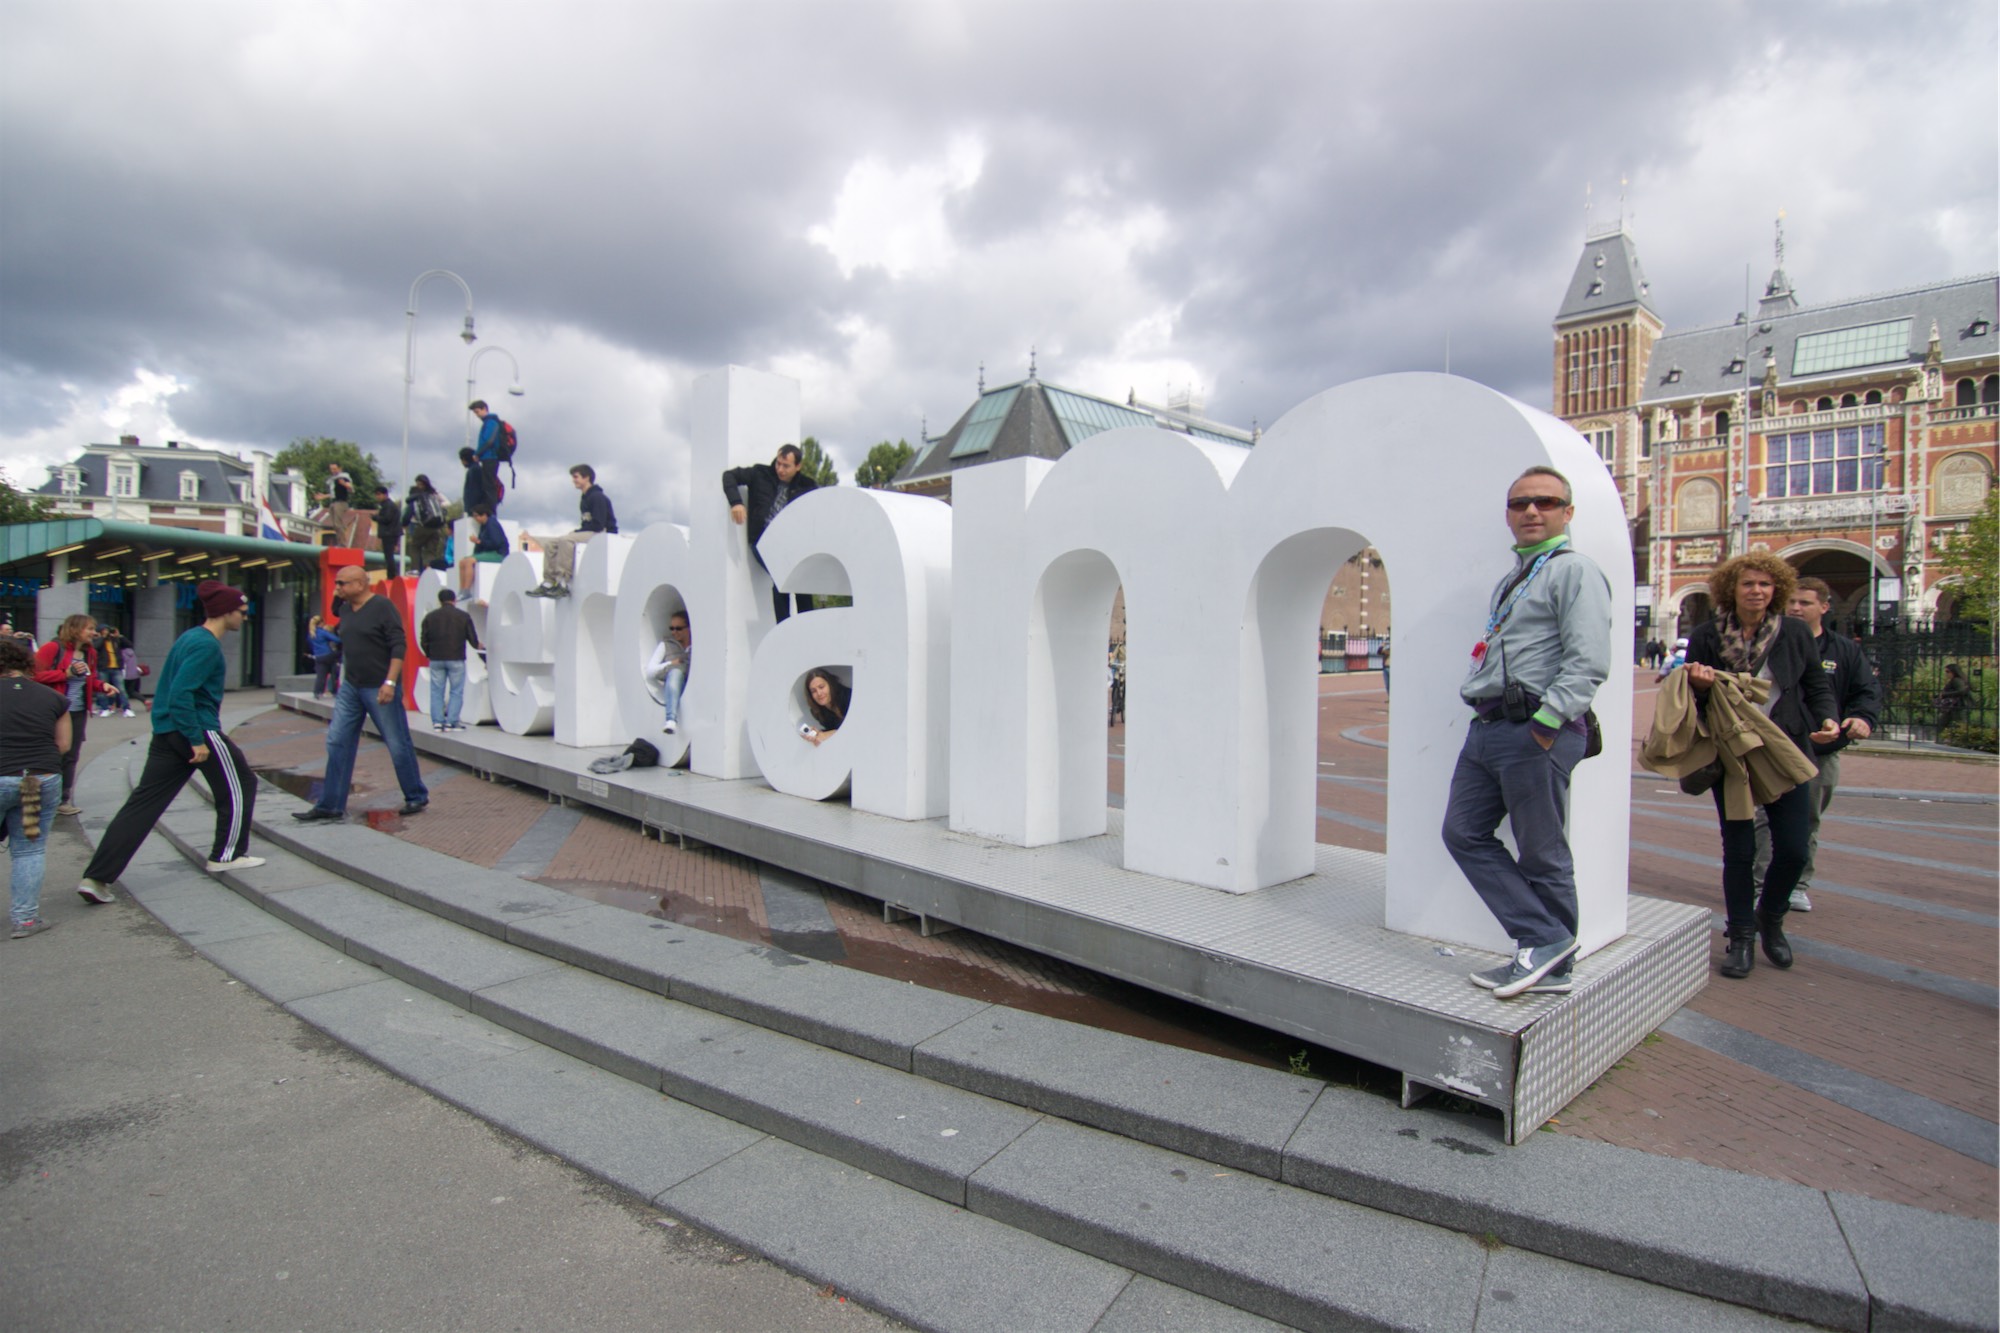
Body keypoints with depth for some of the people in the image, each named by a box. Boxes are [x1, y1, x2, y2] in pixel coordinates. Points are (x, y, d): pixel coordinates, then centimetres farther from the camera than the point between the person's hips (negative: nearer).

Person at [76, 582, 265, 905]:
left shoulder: (190, 637, 16)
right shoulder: (206, 646, -15)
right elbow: (180, 694, -23)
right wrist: (197, 740, -21)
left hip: (166, 732, 9)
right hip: (197, 729, -9)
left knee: (142, 803, 5)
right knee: (240, 785, 9)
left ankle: (96, 878, 0)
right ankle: (225, 856, 16)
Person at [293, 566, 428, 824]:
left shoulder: (382, 607, -11)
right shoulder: (346, 611, 11)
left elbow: (399, 645, -17)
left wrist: (390, 682, -21)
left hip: (379, 688, -7)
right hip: (351, 687, 8)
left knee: (398, 745, 1)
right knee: (337, 743, 4)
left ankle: (417, 797, 16)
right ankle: (330, 806, 10)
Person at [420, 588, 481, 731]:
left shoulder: (430, 617, 4)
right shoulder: (463, 616, -2)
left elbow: (423, 641, 4)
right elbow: (473, 640, 0)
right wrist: (478, 645, 22)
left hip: (436, 660, 2)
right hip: (456, 659, -2)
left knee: (437, 691, 10)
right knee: (456, 691, 4)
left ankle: (437, 722, 7)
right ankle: (451, 722, -1)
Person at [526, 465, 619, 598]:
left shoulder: (598, 497, -12)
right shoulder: (585, 499, 17)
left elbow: (598, 525, -20)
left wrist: (577, 532, -14)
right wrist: (576, 531, 0)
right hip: (588, 534, 10)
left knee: (566, 540, -31)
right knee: (549, 543, -2)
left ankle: (563, 584, -31)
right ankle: (549, 582, -9)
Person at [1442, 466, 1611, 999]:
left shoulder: (1574, 570, -5)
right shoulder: (1510, 580, 23)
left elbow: (1589, 662, -16)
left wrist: (1545, 722, -21)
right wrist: (1479, 698, 17)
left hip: (1536, 732, -9)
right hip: (1488, 728, 9)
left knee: (1542, 855, 0)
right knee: (1464, 833, 6)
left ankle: (1550, 961, 14)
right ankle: (1543, 941, 10)